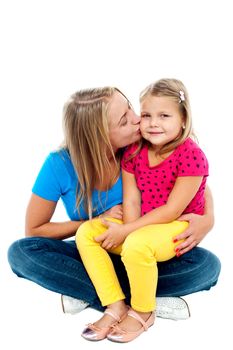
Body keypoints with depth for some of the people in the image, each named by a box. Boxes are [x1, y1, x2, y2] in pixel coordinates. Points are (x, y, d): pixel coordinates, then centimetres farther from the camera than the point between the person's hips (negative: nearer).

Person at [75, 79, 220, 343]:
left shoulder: (191, 156, -20)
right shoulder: (133, 153, 0)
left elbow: (171, 211, -21)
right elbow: (131, 202, -3)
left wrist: (127, 232, -22)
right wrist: (128, 231, -21)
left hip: (180, 228, -7)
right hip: (142, 227, 7)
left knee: (135, 246, -35)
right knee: (85, 232, -8)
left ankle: (142, 312, -6)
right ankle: (116, 306, -7)